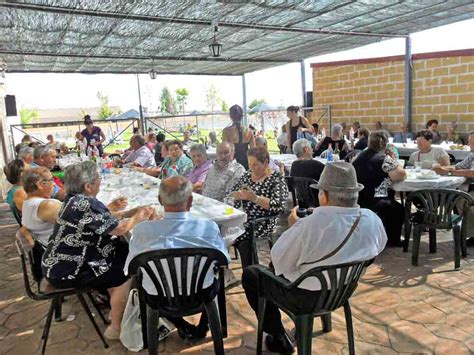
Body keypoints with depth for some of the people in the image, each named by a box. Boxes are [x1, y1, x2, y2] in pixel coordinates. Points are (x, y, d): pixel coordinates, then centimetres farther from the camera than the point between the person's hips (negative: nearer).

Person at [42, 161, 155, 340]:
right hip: (66, 270, -9)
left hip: (67, 260, 9)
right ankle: (115, 327, 9)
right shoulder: (84, 204, -25)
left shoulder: (77, 199, 5)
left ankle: (116, 310, 22)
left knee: (124, 254, 10)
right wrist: (139, 218, -5)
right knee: (125, 276, -7)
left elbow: (107, 220, 9)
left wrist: (137, 211, 0)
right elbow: (119, 228, -24)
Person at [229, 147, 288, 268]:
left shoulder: (277, 179, -6)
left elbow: (279, 205, -18)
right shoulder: (248, 174, 13)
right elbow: (231, 193, 14)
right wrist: (240, 194, -10)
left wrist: (255, 198, -28)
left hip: (264, 223, -5)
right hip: (246, 219, 6)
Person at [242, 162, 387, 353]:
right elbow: (378, 246, 9)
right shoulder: (373, 220, -14)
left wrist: (293, 227, -7)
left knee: (250, 274, 14)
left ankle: (279, 338, 21)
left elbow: (279, 260, -20)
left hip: (308, 297, -7)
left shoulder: (311, 225, -34)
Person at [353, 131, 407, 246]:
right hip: (374, 202, -7)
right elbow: (402, 175, -13)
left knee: (392, 205, 32)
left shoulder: (360, 156, 8)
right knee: (399, 210, 24)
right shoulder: (385, 159, -13)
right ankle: (393, 240, 35)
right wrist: (394, 162, 3)